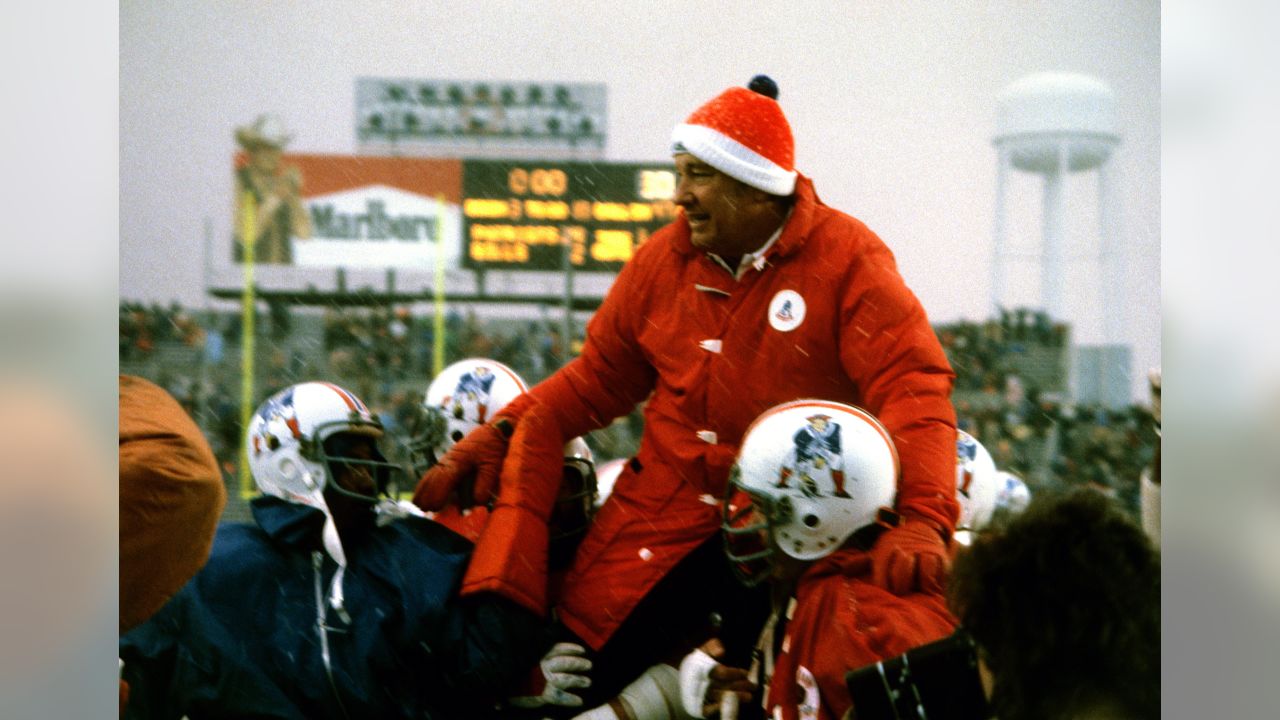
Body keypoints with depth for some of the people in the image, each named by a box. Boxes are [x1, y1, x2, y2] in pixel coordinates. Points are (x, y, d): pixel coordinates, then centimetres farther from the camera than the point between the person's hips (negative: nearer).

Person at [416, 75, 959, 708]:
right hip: (666, 507, 3)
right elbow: (599, 377, 8)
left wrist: (922, 518, -32)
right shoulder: (664, 259, 1)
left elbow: (911, 386, -19)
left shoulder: (846, 259, -11)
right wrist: (500, 436, -5)